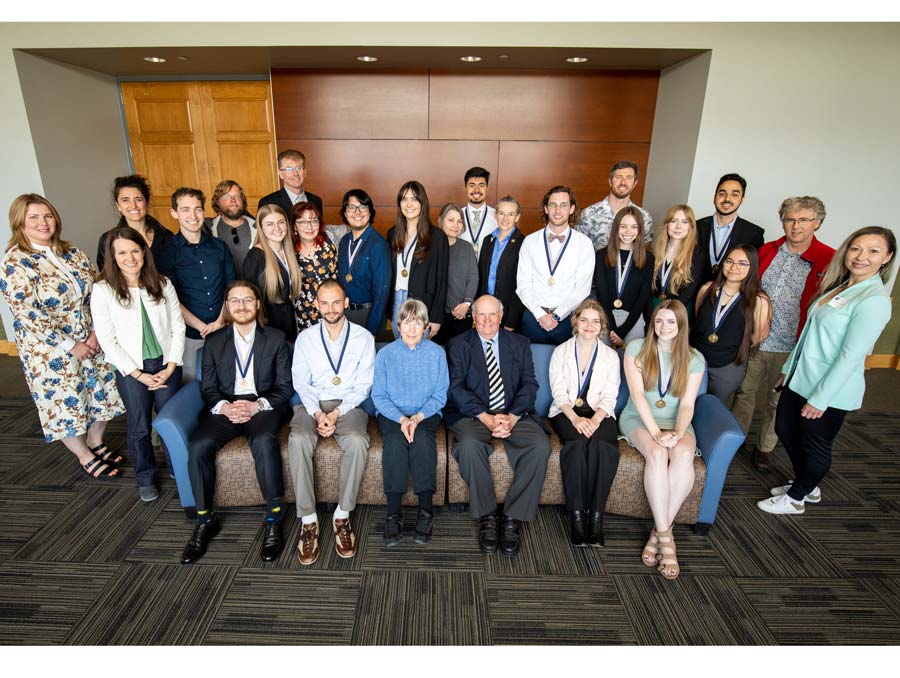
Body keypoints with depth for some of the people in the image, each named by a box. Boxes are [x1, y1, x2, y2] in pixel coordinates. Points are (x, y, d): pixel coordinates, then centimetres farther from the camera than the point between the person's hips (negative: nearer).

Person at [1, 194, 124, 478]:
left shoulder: (72, 253, 2)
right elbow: (29, 315, -19)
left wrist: (96, 332, -8)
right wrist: (71, 346, -17)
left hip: (91, 340, 5)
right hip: (50, 351, -5)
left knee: (101, 392, 15)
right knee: (67, 402, 10)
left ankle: (96, 441, 40)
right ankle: (85, 456, 30)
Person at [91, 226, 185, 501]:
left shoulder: (162, 285, 1)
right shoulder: (103, 291, -6)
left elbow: (178, 328, 2)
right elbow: (107, 341, -7)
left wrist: (170, 367, -6)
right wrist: (140, 375, -10)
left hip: (167, 365, 2)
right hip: (131, 370, -1)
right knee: (139, 427, 8)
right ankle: (145, 478, 28)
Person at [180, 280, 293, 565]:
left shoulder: (276, 338, 6)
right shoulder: (214, 341, 13)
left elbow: (284, 387, 2)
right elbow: (208, 388, 9)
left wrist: (257, 405, -15)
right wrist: (224, 407, -13)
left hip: (263, 406, -3)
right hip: (224, 407, 3)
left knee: (264, 440, -34)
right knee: (198, 446, -25)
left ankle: (273, 518, -21)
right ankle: (204, 520, -6)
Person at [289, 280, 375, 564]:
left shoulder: (363, 337, 3)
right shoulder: (305, 338, 8)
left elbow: (363, 385, 0)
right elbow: (301, 384, 4)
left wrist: (337, 413, -13)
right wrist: (318, 414, -13)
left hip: (349, 404, -1)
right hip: (312, 404, 2)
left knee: (357, 441, -33)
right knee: (298, 440, -30)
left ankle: (343, 515, -16)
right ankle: (308, 519, -19)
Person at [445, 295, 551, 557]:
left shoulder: (519, 344, 13)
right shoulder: (458, 345, 7)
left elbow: (529, 384, 4)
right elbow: (456, 388, -4)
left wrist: (511, 417, -14)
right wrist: (486, 418, -17)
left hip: (514, 414, 2)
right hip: (473, 415, -1)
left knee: (540, 445, -26)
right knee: (469, 444, -34)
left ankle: (513, 517, -13)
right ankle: (486, 516, -14)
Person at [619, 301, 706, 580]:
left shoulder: (694, 359, 4)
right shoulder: (637, 349, -2)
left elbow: (687, 405, -2)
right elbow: (637, 394, -10)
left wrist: (678, 433, -22)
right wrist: (656, 432, -21)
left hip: (676, 421, 2)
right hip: (639, 419, -2)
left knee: (683, 455, -32)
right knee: (657, 453, -34)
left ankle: (659, 532, -22)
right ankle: (666, 535, -26)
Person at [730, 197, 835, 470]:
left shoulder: (829, 261, -9)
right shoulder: (766, 250, 3)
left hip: (790, 348, -3)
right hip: (752, 341, 3)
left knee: (778, 401, 14)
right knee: (743, 392, 16)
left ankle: (764, 448, 33)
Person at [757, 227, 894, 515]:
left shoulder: (875, 300, -19)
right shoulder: (839, 287, 8)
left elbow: (851, 356, -21)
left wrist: (820, 398, -19)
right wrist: (788, 368, 16)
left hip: (830, 390, -9)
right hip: (801, 379, 9)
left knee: (816, 446, 11)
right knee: (785, 430, 20)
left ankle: (795, 499, 31)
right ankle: (807, 487, 42)